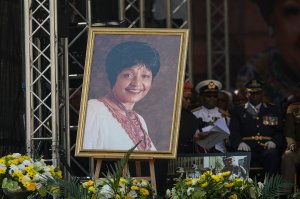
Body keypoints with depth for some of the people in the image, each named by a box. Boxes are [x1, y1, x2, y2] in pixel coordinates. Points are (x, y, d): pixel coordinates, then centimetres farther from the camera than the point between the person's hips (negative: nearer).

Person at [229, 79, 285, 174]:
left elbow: (280, 131, 15)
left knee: (273, 153, -35)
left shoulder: (273, 110, 23)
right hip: (247, 148, -1)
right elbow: (233, 132, 7)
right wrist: (240, 143, -17)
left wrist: (274, 142, -9)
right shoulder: (238, 111, 21)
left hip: (267, 148, 1)